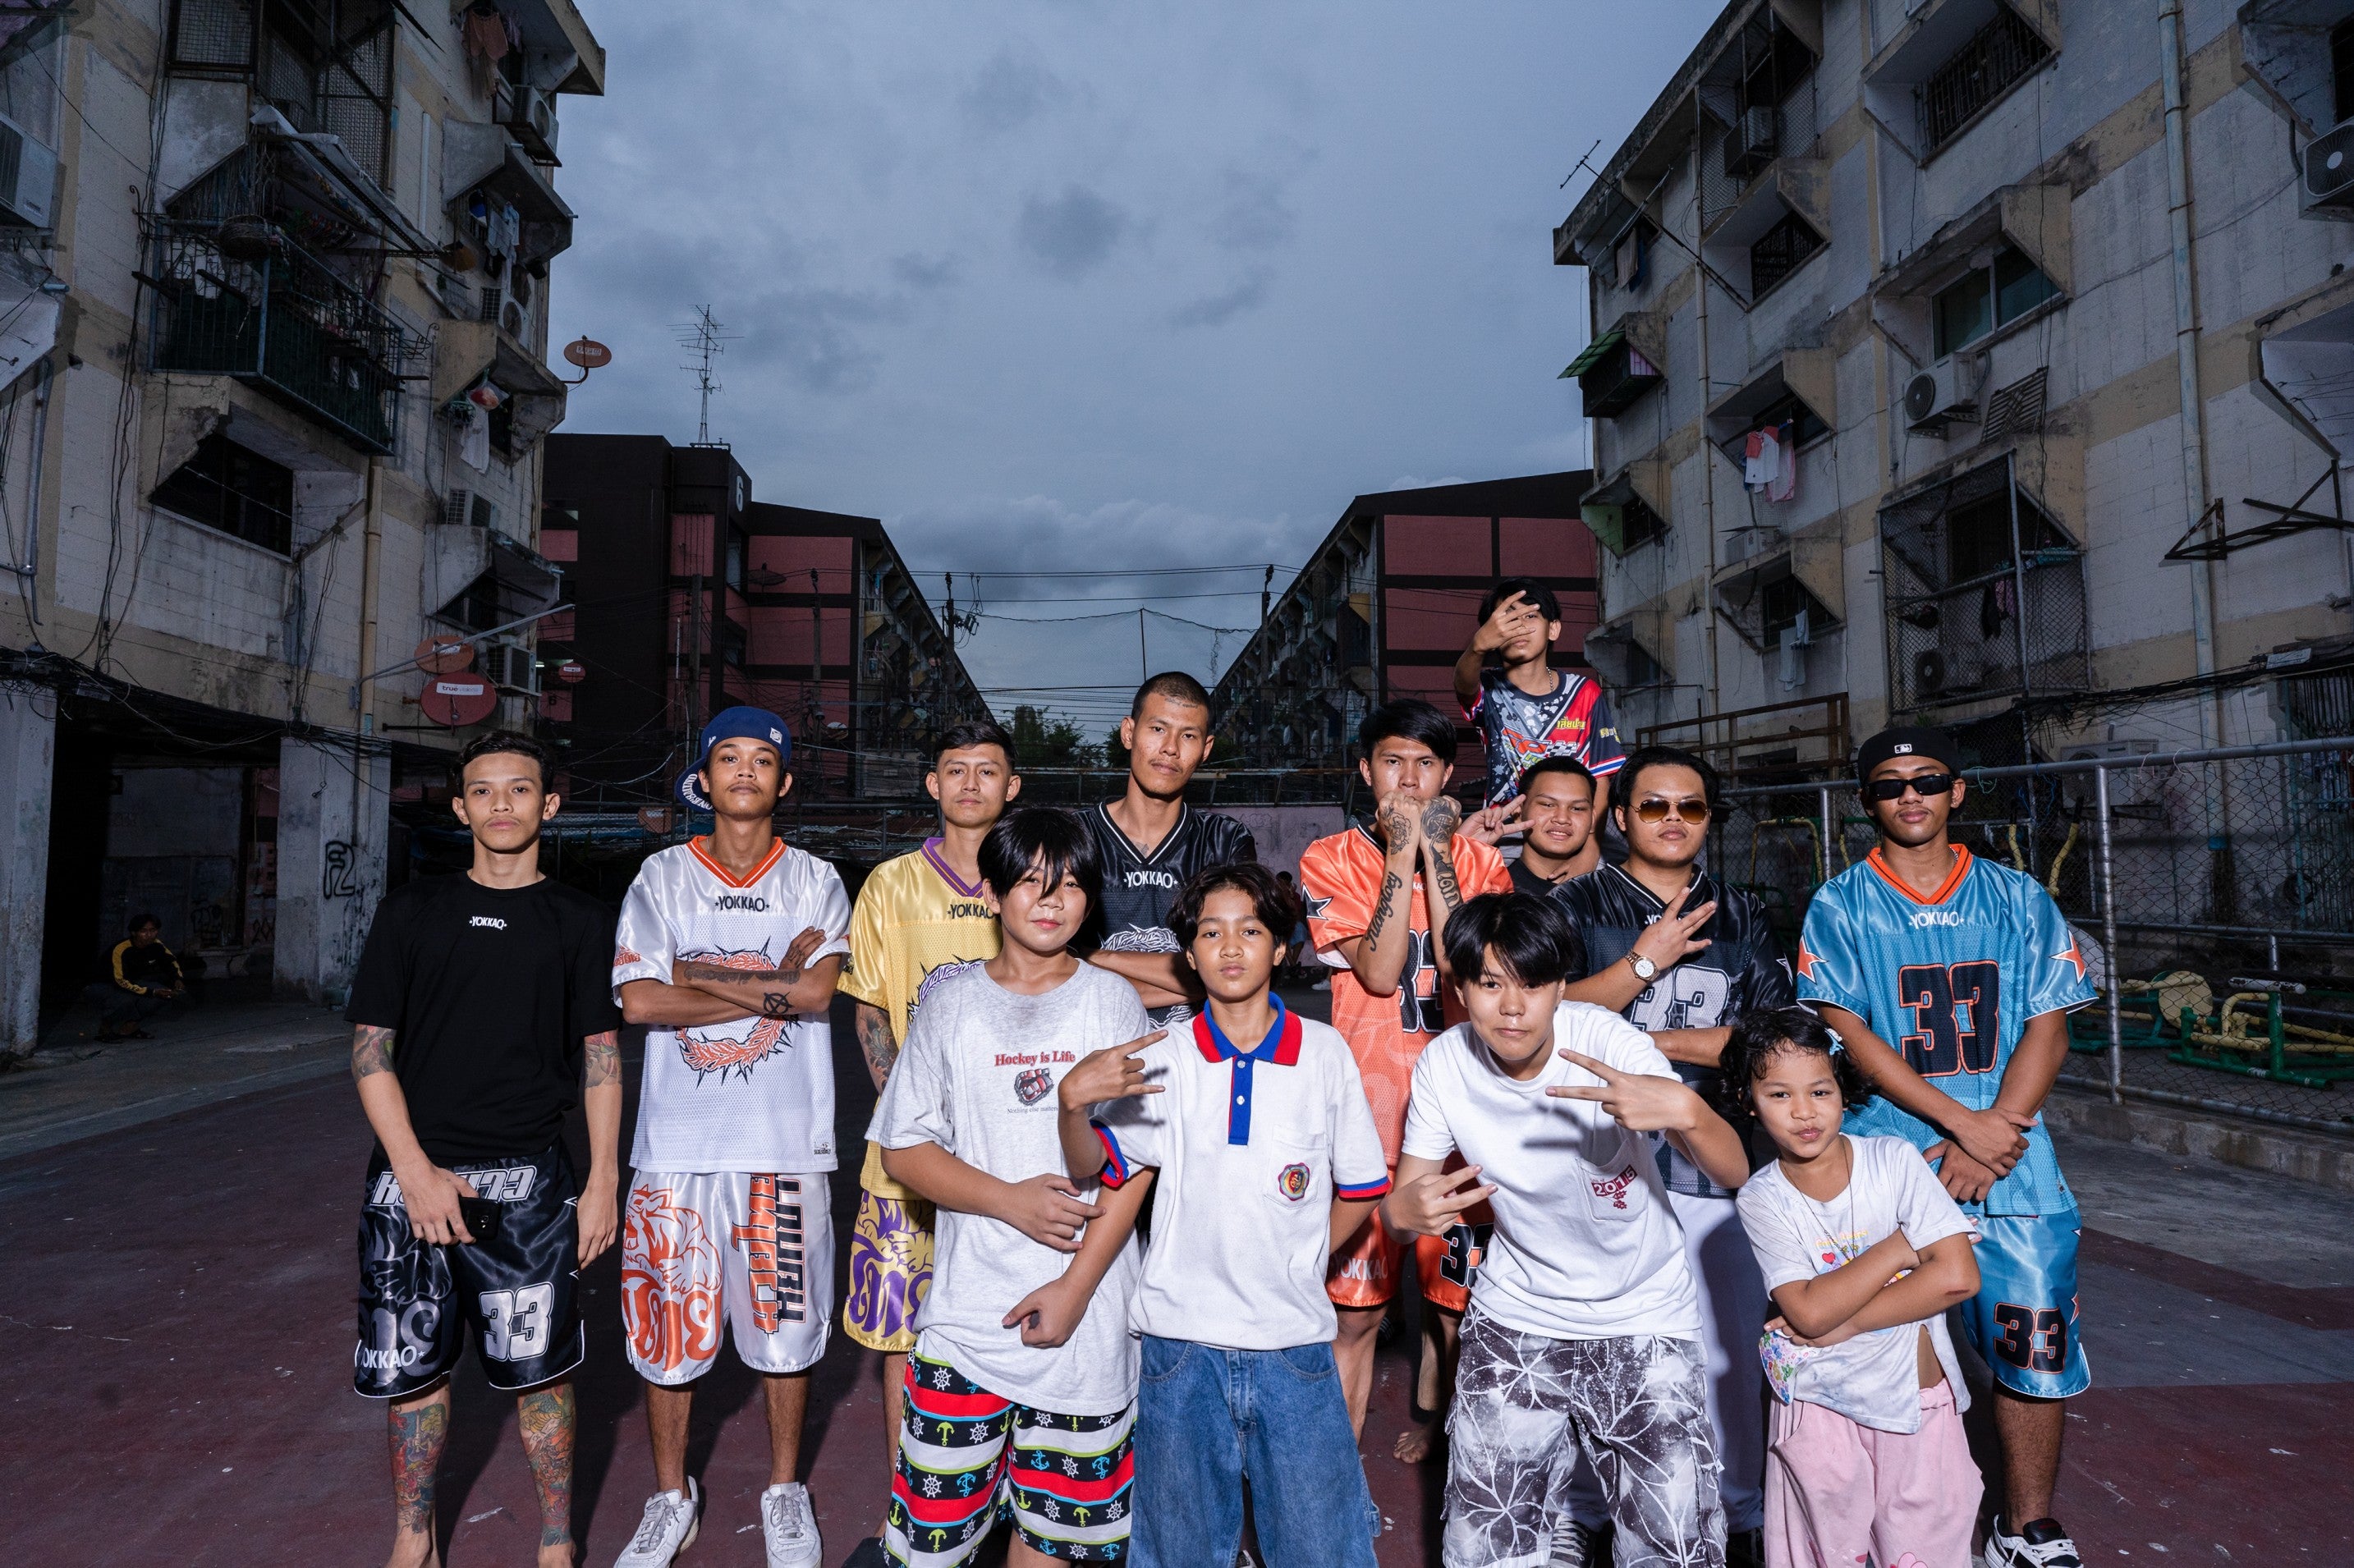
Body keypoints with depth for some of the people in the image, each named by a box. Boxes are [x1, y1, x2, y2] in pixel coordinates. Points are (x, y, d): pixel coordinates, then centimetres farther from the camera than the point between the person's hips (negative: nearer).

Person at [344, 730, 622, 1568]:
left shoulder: (580, 921, 5)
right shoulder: (413, 910, 6)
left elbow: (601, 1056, 4)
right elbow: (370, 1049, 4)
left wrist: (604, 1180, -2)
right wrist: (415, 1169, -6)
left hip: (529, 1181, -1)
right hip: (415, 1171, 1)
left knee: (539, 1370, 2)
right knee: (411, 1364, 9)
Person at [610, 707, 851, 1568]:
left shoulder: (816, 881, 3)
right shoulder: (662, 876, 4)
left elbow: (818, 992, -12)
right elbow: (639, 1001, -8)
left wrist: (695, 973, -9)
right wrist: (772, 989, -11)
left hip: (785, 1141, 0)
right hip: (678, 1140, 1)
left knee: (783, 1322, 9)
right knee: (668, 1322, 9)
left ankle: (784, 1490, 30)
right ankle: (670, 1497, 31)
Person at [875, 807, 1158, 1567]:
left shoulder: (1113, 1002, 1)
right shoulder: (951, 1004, 3)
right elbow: (903, 1149, 2)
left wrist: (1076, 1284, -10)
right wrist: (1013, 1200, -12)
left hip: (1087, 1305, 0)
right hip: (968, 1303, 0)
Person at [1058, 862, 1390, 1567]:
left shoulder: (1326, 1053, -1)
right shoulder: (1163, 1061, -2)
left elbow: (1361, 1189, 8)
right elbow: (1091, 1165, -6)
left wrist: (1294, 1262, 5)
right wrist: (1073, 1101, -25)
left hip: (1295, 1346, 0)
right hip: (1182, 1344, 0)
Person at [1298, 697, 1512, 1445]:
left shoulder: (1479, 860, 6)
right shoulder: (1331, 861, 1)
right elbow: (1379, 972, -12)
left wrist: (1435, 850, -12)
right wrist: (1402, 851, -12)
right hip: (1367, 1102, -2)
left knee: (1455, 1295, 11)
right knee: (1354, 1303, 1)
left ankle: (1430, 1430, 34)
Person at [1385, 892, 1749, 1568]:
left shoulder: (1607, 1040, -21)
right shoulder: (1444, 1064, -13)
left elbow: (1734, 1172, -22)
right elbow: (1402, 1201, -5)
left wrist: (1685, 1111, -44)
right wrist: (1405, 1209, -29)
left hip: (1643, 1319, -1)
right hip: (1515, 1320, 2)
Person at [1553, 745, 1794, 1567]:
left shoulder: (1740, 914, 12)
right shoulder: (1578, 905, 4)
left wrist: (1650, 1039, -6)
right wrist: (1647, 960, -15)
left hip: (1715, 1162, 2)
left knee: (1732, 1343, 7)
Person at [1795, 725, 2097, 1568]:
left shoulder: (2019, 898, 8)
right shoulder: (1840, 905, 1)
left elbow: (2048, 1027, 3)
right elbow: (1848, 1033, -6)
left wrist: (1992, 1139, -9)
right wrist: (1963, 1121, -13)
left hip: (2009, 1149, 2)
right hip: (1885, 1148, -2)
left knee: (2035, 1342, 3)